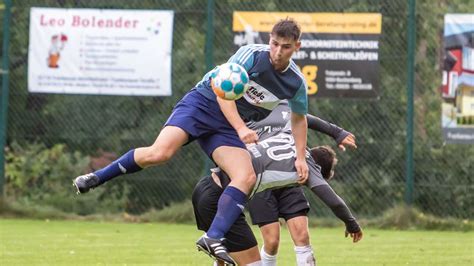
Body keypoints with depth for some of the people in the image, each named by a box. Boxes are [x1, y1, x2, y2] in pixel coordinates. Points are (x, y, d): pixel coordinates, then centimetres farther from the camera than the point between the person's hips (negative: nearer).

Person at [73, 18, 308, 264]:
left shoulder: (296, 82, 0)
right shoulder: (252, 55, -16)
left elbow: (299, 118, 19)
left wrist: (300, 157, 13)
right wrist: (241, 128, -30)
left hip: (227, 128, 5)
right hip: (203, 103, -5)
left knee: (247, 178, -20)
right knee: (159, 153, -26)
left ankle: (213, 238, -23)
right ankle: (96, 178, -7)